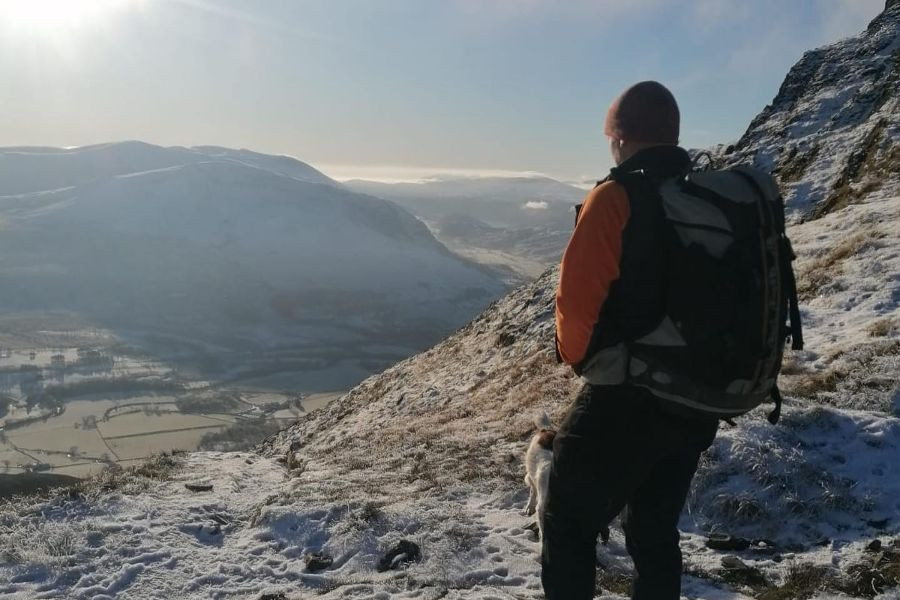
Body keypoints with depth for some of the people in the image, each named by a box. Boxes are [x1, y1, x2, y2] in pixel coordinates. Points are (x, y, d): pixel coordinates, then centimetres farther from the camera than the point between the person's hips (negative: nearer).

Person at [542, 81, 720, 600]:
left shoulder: (617, 197, -15)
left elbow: (577, 299, -20)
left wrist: (579, 357, 0)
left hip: (628, 400, -6)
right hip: (703, 405, 7)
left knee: (570, 523, 11)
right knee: (656, 530, 21)